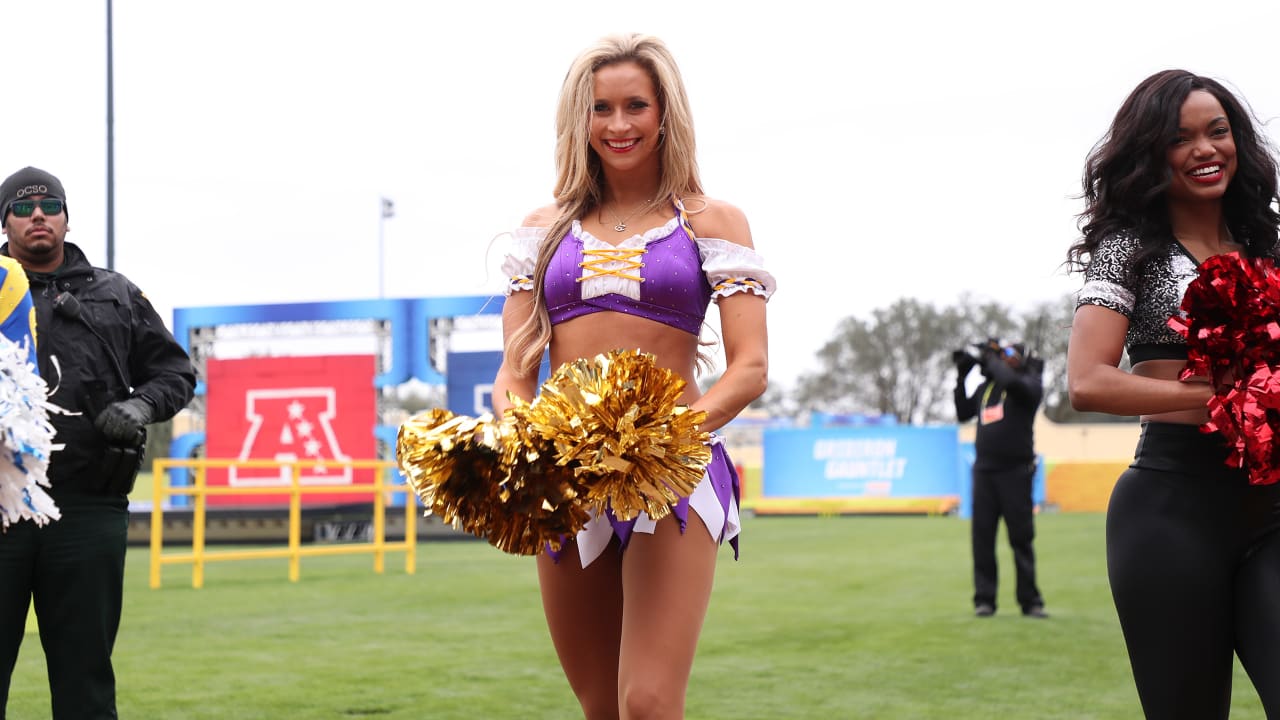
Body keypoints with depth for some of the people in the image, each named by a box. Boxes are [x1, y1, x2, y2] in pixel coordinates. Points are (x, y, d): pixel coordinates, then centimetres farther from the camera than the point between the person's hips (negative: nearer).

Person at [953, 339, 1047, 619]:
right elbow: (963, 413, 16)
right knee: (981, 537, 1)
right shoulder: (986, 386, 15)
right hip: (984, 470, 5)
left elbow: (1012, 382, -25)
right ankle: (984, 600, 5)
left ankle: (1030, 601, 4)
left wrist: (991, 359, -10)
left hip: (1016, 472, -5)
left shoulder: (1030, 382, -2)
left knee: (1021, 538, -2)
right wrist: (961, 376, 11)